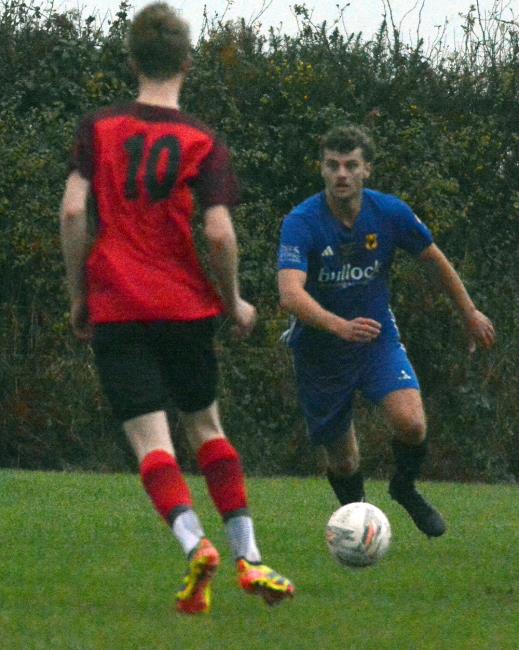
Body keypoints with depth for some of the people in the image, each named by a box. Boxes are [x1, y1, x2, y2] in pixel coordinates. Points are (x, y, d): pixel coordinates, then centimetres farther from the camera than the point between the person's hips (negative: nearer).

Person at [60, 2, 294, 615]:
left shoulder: (98, 128, 1)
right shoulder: (203, 144, -1)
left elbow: (73, 210, -7)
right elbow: (219, 233, -9)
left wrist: (79, 295, 4)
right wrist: (234, 303, 6)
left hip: (116, 310, -1)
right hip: (185, 306, 1)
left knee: (150, 441, -6)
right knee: (207, 428, 18)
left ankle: (196, 545, -29)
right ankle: (248, 559, 14)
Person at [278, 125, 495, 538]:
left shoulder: (390, 213, -12)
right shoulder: (301, 223, -23)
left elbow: (435, 260, 7)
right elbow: (290, 293, -38)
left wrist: (470, 314, 16)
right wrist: (341, 327, -54)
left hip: (378, 339, 2)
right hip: (320, 351, -2)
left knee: (411, 423, -22)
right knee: (343, 462, 5)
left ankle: (405, 488, 10)